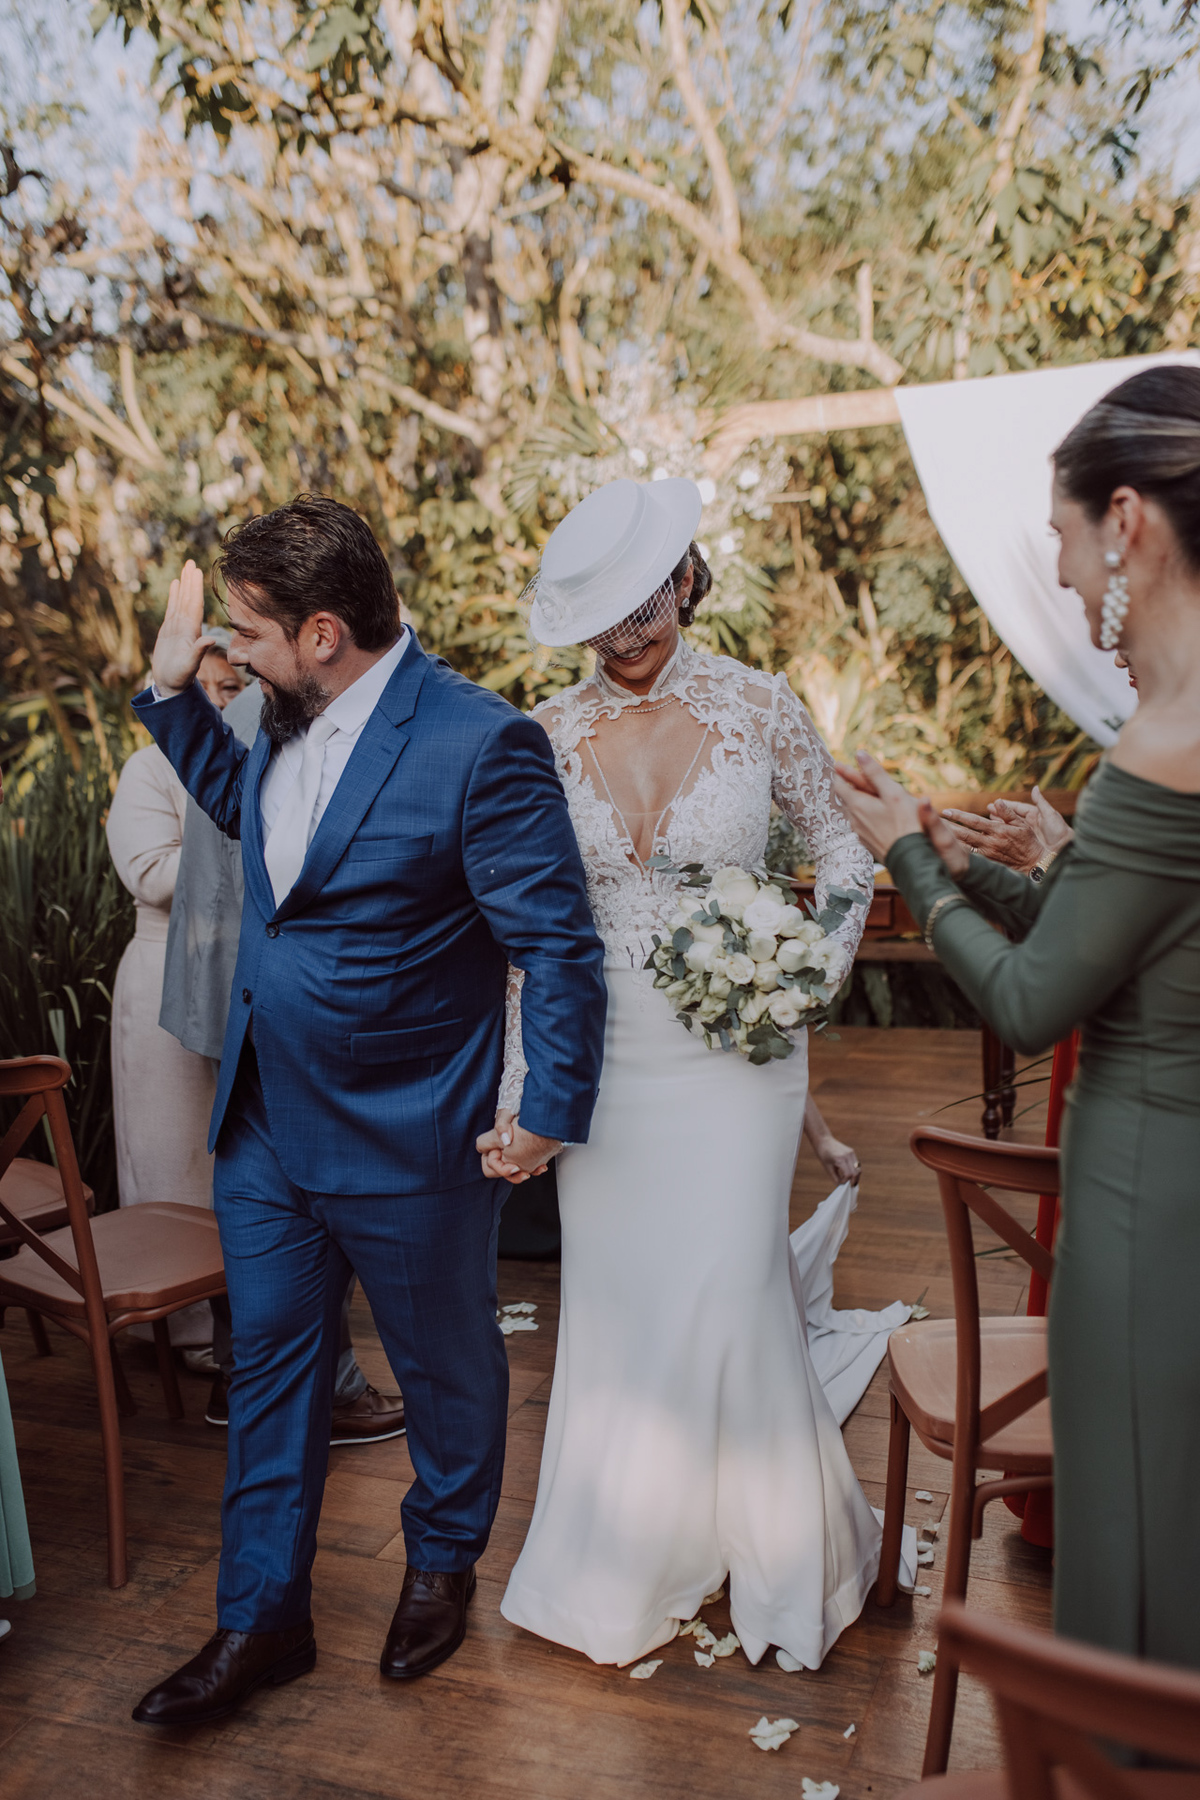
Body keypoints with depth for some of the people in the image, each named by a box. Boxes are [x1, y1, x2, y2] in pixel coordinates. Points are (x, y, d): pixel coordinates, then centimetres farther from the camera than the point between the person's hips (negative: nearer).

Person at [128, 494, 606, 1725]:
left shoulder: (480, 745, -22)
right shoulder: (287, 721, 0)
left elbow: (558, 944, -18)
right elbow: (240, 804, 23)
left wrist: (551, 1115, -14)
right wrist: (173, 687, 9)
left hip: (410, 1146, -6)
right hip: (264, 1128, 7)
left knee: (445, 1365, 18)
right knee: (270, 1364, 17)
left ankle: (442, 1564, 45)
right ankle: (261, 1621, 37)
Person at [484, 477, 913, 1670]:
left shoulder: (760, 709, -4)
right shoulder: (551, 735, 0)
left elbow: (844, 851, 9)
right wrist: (518, 1094, -3)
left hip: (735, 1051, -2)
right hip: (605, 1058, 2)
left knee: (725, 1298, -3)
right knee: (612, 1305, 9)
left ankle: (783, 1552, 25)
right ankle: (626, 1562, 33)